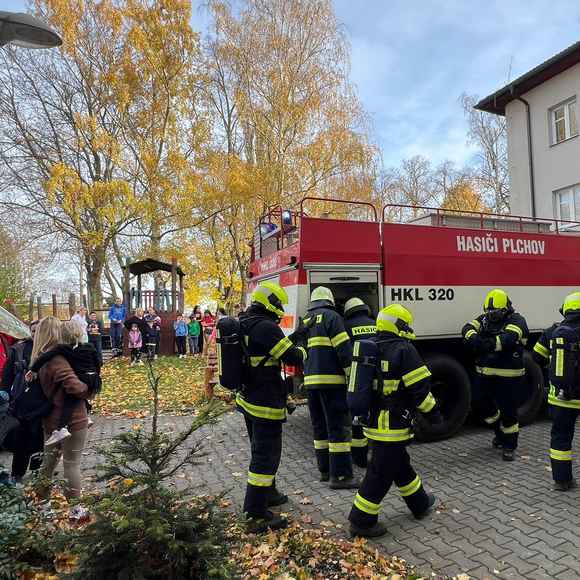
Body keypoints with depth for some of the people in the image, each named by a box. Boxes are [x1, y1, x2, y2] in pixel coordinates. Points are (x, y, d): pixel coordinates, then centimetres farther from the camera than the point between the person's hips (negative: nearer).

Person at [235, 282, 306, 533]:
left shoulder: (243, 324, 7)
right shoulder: (265, 327, -22)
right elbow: (292, 356, -19)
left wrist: (290, 342, 9)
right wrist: (301, 350, 2)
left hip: (248, 399, 10)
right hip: (265, 404, -10)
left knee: (261, 450, 24)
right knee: (265, 457, 0)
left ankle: (267, 493, 41)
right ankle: (256, 515, 8)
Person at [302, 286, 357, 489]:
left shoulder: (305, 322, 17)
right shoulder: (331, 316, -5)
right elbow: (344, 349, -13)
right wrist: (353, 375, -10)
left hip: (311, 380, 7)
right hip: (331, 379, -7)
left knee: (320, 427, 14)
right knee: (338, 427, -3)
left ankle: (325, 470, 21)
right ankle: (340, 475, 0)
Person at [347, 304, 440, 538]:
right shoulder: (404, 350, -16)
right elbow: (419, 388, -16)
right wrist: (433, 412, -1)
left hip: (372, 421, 9)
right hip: (392, 426, -9)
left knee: (400, 465, 23)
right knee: (381, 473, 2)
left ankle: (420, 503, 41)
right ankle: (362, 521, 11)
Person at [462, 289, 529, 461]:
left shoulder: (516, 320, -9)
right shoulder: (485, 318, 8)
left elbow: (507, 339, -28)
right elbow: (468, 328, -8)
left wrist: (487, 345, -41)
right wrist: (474, 339, -30)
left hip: (508, 376, -6)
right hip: (486, 374, 6)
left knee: (508, 411, 3)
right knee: (487, 407, 18)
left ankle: (509, 446, 21)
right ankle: (500, 434, 44)